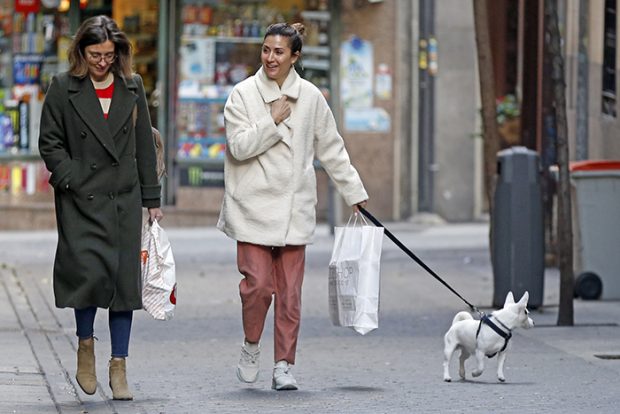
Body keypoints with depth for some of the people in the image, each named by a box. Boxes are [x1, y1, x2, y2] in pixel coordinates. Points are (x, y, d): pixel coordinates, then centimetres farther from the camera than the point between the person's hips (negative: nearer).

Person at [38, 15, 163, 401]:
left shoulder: (132, 87, 11)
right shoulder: (63, 88, 2)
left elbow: (145, 145, 13)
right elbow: (50, 142, 2)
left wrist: (152, 199, 10)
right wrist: (71, 181, -10)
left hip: (125, 199, 3)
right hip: (81, 199, -3)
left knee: (125, 278, 1)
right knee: (90, 270, -17)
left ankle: (119, 367, 7)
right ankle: (85, 345, 8)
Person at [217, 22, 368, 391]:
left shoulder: (310, 97, 7)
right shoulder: (244, 94, -1)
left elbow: (332, 150, 14)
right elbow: (239, 146, -9)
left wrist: (356, 193, 15)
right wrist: (273, 121, -13)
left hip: (294, 208, 2)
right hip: (254, 206, -2)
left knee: (290, 291, 2)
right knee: (258, 284, -10)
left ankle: (284, 366, 9)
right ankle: (251, 347, 15)